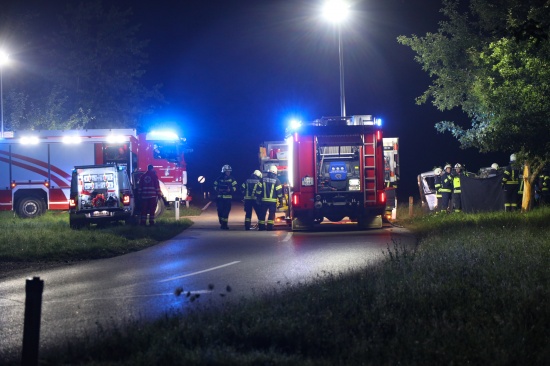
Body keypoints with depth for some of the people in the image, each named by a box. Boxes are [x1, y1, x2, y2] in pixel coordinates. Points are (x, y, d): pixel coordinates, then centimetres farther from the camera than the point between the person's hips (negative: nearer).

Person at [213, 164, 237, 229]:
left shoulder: (232, 179, 5)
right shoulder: (219, 179, 6)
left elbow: (235, 187, 3)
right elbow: (215, 186, 10)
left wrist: (230, 190, -16)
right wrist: (218, 189, -10)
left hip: (228, 198, 0)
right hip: (220, 197, 0)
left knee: (226, 211, -6)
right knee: (220, 211, -2)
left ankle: (224, 224, -2)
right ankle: (222, 223, 13)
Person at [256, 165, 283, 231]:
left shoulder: (263, 179, 2)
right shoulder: (276, 180, -5)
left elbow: (259, 189, 2)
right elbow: (279, 191, -5)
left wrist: (258, 197, 10)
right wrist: (280, 200, 2)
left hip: (264, 200, 2)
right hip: (273, 201, -2)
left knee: (262, 213, 8)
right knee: (271, 214, 2)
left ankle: (261, 226, 9)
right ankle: (270, 226, -3)